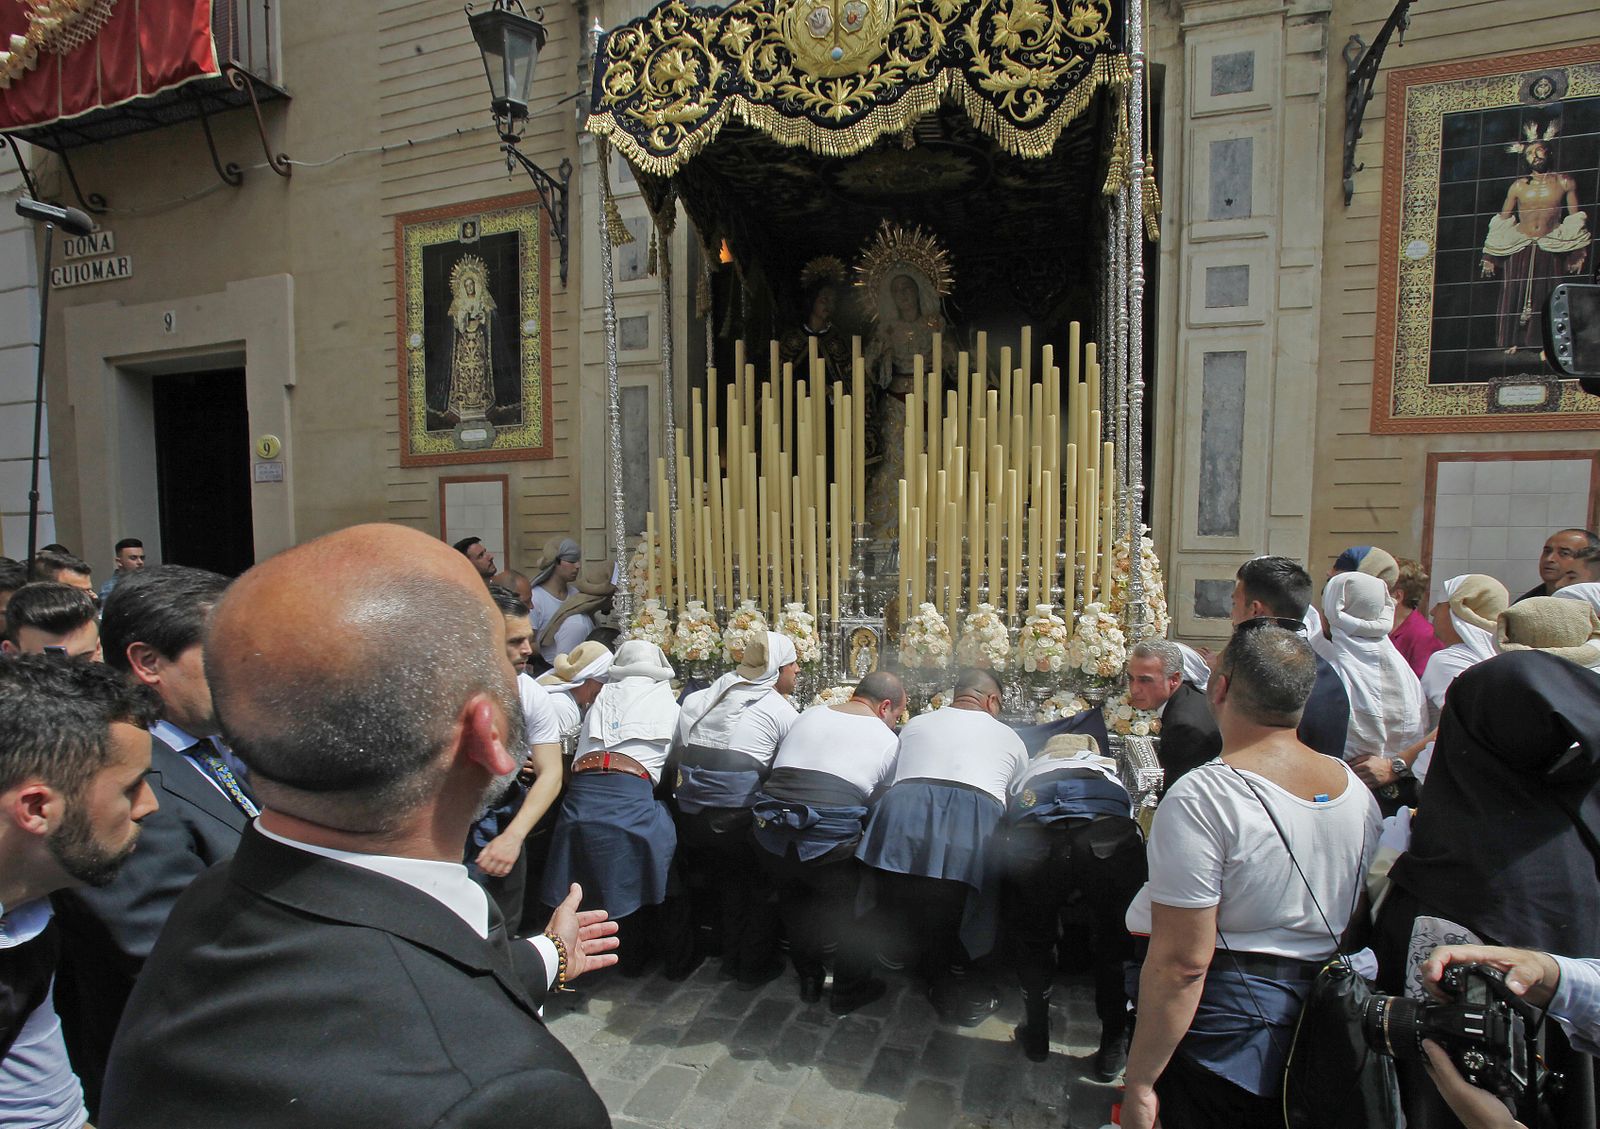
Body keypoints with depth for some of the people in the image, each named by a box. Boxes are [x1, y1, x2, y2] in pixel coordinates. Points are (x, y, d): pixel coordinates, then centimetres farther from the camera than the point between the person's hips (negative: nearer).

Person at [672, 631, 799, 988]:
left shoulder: (701, 699, 9)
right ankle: (754, 968, 27)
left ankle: (731, 954, 40)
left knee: (726, 881, 27)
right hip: (739, 820, -5)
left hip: (690, 816, 5)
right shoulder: (782, 711, -5)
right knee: (762, 889, 19)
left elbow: (676, 750, 16)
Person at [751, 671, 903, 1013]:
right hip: (830, 844, -4)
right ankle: (848, 991, 35)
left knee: (795, 906, 27)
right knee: (852, 910, 21)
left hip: (772, 838, 5)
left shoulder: (808, 716, 15)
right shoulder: (887, 740, 4)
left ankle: (809, 980, 45)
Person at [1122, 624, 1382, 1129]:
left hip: (1231, 1026, -6)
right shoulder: (1357, 789, -1)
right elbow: (1359, 924, 13)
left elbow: (1182, 963, -24)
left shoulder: (1201, 799, -25)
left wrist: (1139, 1082, -15)